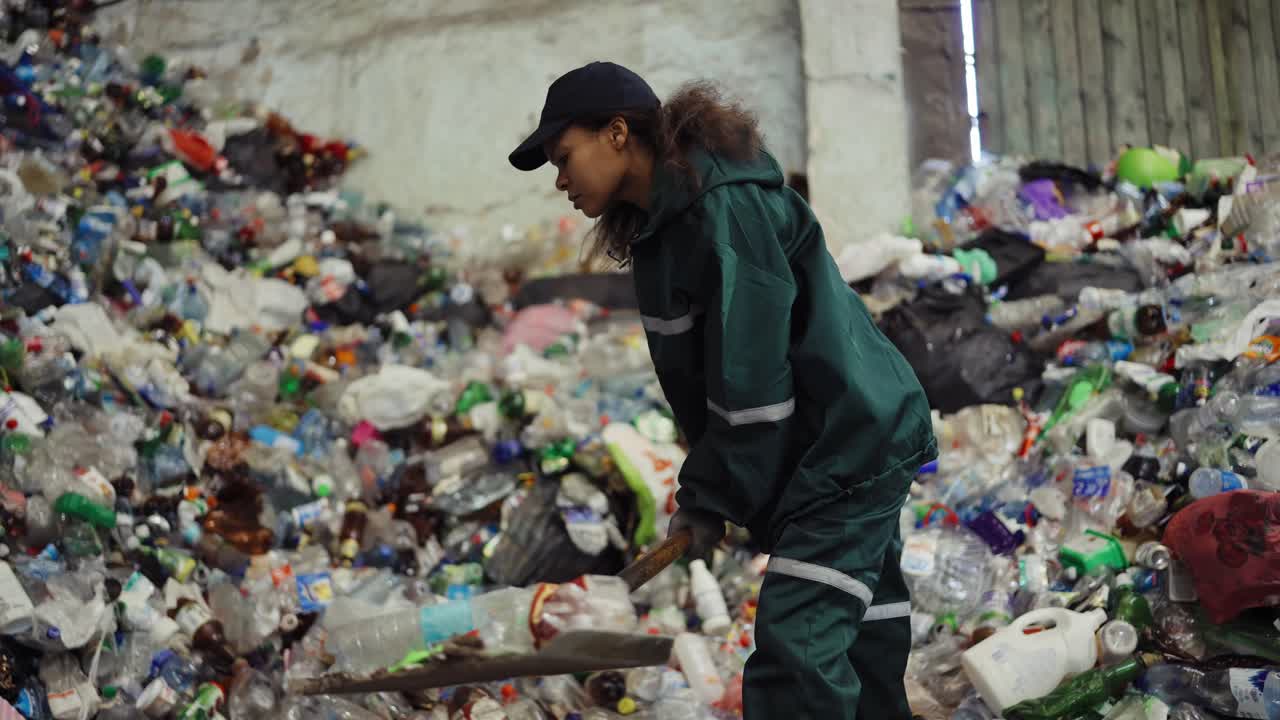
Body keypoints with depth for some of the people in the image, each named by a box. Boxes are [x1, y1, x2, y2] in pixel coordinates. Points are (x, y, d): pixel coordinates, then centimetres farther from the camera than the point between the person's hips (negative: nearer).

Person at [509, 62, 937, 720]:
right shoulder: (660, 224, 8)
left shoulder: (725, 210, -21)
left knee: (795, 646, -18)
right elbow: (698, 380, 10)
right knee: (860, 640, 14)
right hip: (807, 451, 10)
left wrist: (714, 499, -15)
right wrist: (706, 488, 2)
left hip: (854, 442, -10)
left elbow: (751, 379, -23)